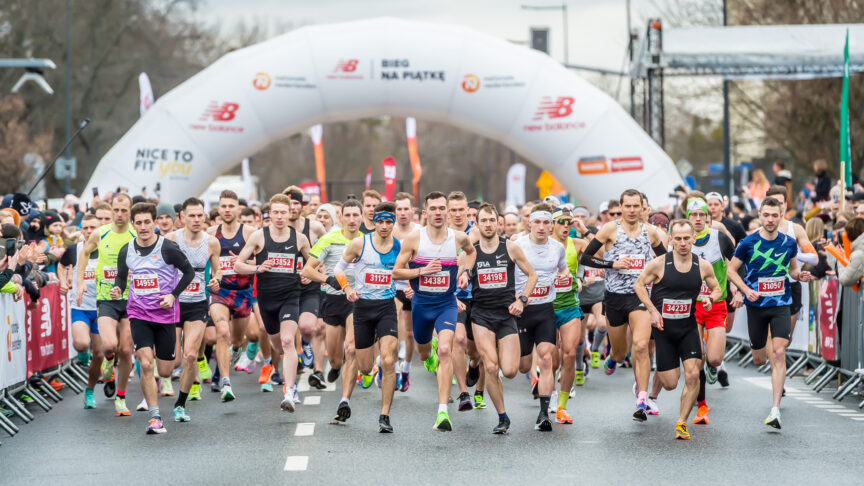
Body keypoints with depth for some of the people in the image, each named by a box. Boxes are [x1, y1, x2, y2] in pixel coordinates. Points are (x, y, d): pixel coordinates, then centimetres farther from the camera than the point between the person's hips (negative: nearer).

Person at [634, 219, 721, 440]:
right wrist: (653, 311, -10)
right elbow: (639, 284, 1)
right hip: (663, 328, -2)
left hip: (688, 328, 2)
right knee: (670, 384, -1)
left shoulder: (703, 266, -4)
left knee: (692, 374, -15)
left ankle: (682, 422, 2)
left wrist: (710, 299, -13)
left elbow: (716, 289, 11)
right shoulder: (659, 264, -11)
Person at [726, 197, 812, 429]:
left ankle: (775, 410, -15)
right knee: (759, 360, 7)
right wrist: (746, 290, -15)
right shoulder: (748, 243, -8)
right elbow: (731, 270, 0)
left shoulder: (789, 242, 0)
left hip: (781, 305, 0)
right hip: (756, 306, 0)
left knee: (779, 353, -16)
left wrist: (799, 276, -7)